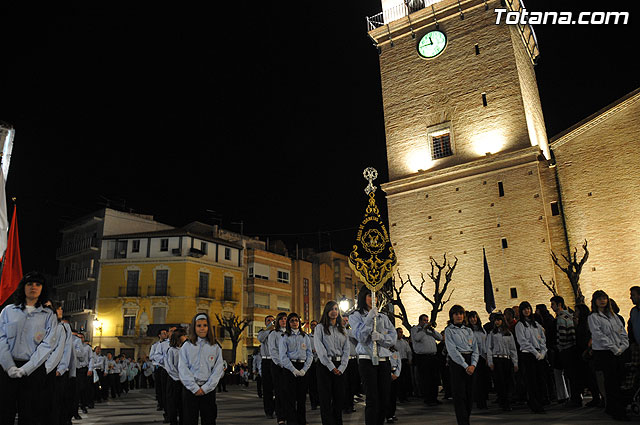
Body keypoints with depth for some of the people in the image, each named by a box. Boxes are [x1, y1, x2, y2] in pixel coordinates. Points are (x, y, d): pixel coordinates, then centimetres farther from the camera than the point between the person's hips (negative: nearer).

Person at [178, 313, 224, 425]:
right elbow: (183, 369, -3)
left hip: (208, 389, 0)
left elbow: (218, 370, -2)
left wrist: (205, 388, -10)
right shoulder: (186, 346, 3)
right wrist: (195, 388, -11)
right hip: (190, 389, 0)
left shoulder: (215, 347, 3)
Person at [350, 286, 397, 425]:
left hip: (384, 360, 4)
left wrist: (380, 337, -14)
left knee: (384, 399, 5)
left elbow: (393, 337, 5)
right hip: (367, 360, -4)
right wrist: (370, 318, -14)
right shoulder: (356, 316, 5)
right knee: (372, 399, -8)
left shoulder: (383, 317, 16)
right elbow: (360, 337, -8)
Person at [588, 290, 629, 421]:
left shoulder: (613, 315, 17)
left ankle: (611, 408, 16)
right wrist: (614, 349, -12)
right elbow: (599, 335, -10)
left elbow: (622, 331, 13)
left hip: (618, 352, 6)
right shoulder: (593, 317, -1)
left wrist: (622, 347, -2)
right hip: (603, 352, -6)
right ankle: (617, 411, -3)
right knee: (611, 382, -6)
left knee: (619, 380, 5)